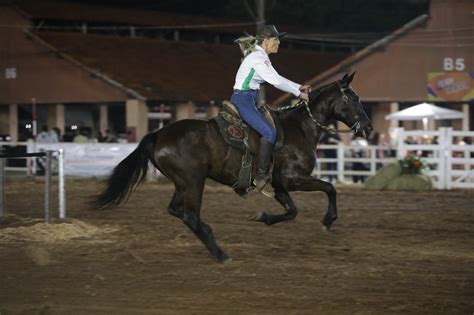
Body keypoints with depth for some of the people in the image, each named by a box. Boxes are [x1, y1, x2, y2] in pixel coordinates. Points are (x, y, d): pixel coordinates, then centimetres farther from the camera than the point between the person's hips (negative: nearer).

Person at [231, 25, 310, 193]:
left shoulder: (262, 57, 17)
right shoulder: (257, 57, -15)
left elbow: (277, 79, 22)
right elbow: (276, 81, -19)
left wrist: (299, 87, 13)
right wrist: (298, 94, -10)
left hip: (249, 100, 11)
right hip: (243, 99, -11)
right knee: (269, 133, -21)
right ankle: (261, 176, -19)